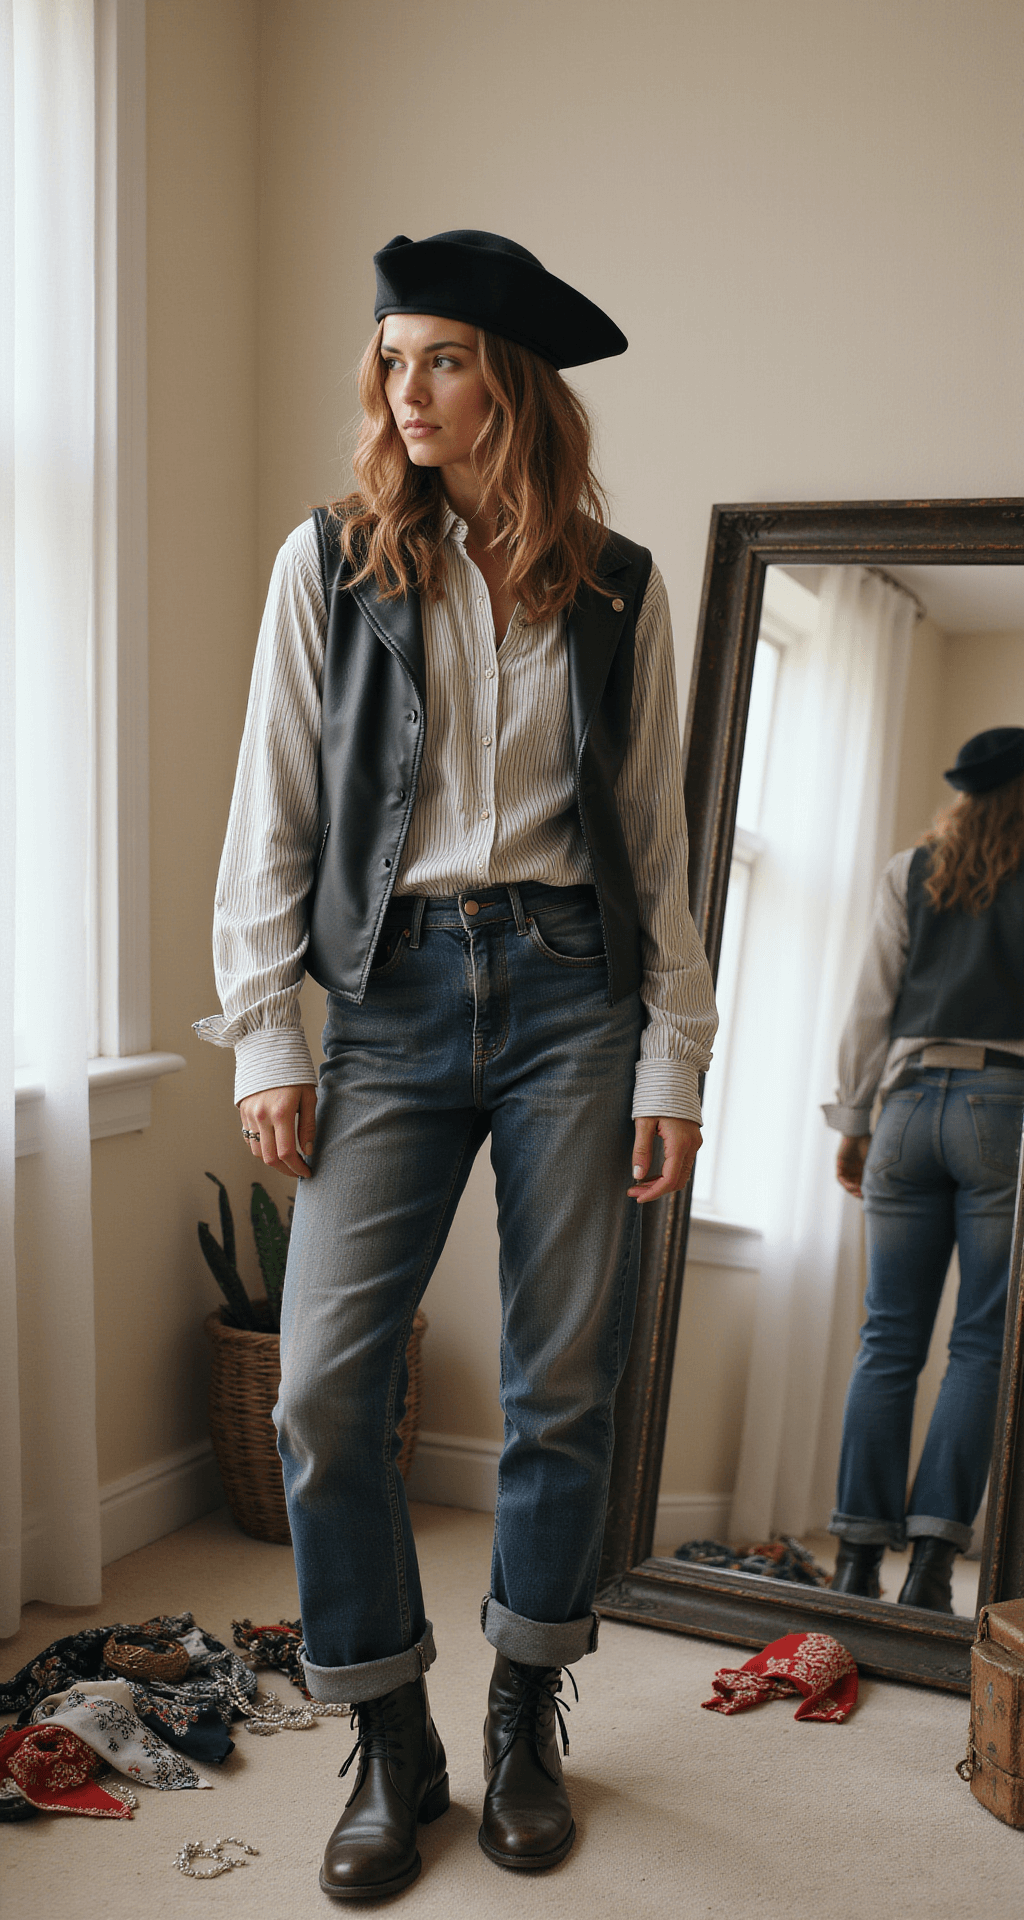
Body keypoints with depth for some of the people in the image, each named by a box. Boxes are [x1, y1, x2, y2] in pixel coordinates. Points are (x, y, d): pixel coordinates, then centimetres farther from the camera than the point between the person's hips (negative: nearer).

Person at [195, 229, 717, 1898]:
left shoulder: (619, 588, 8)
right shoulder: (330, 563, 6)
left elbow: (659, 837, 8)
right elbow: (273, 818, 4)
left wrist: (675, 1059, 3)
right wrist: (265, 1040, -2)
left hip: (574, 992, 1)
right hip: (396, 993, 0)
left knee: (566, 1385, 6)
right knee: (323, 1385, -5)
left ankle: (526, 1719, 30)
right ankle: (391, 1744, 18)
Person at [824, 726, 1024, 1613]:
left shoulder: (911, 870, 13)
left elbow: (872, 1005, 10)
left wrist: (855, 1121, 14)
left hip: (913, 1101, 3)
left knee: (890, 1339, 5)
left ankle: (859, 1556, 5)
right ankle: (932, 1558, -3)